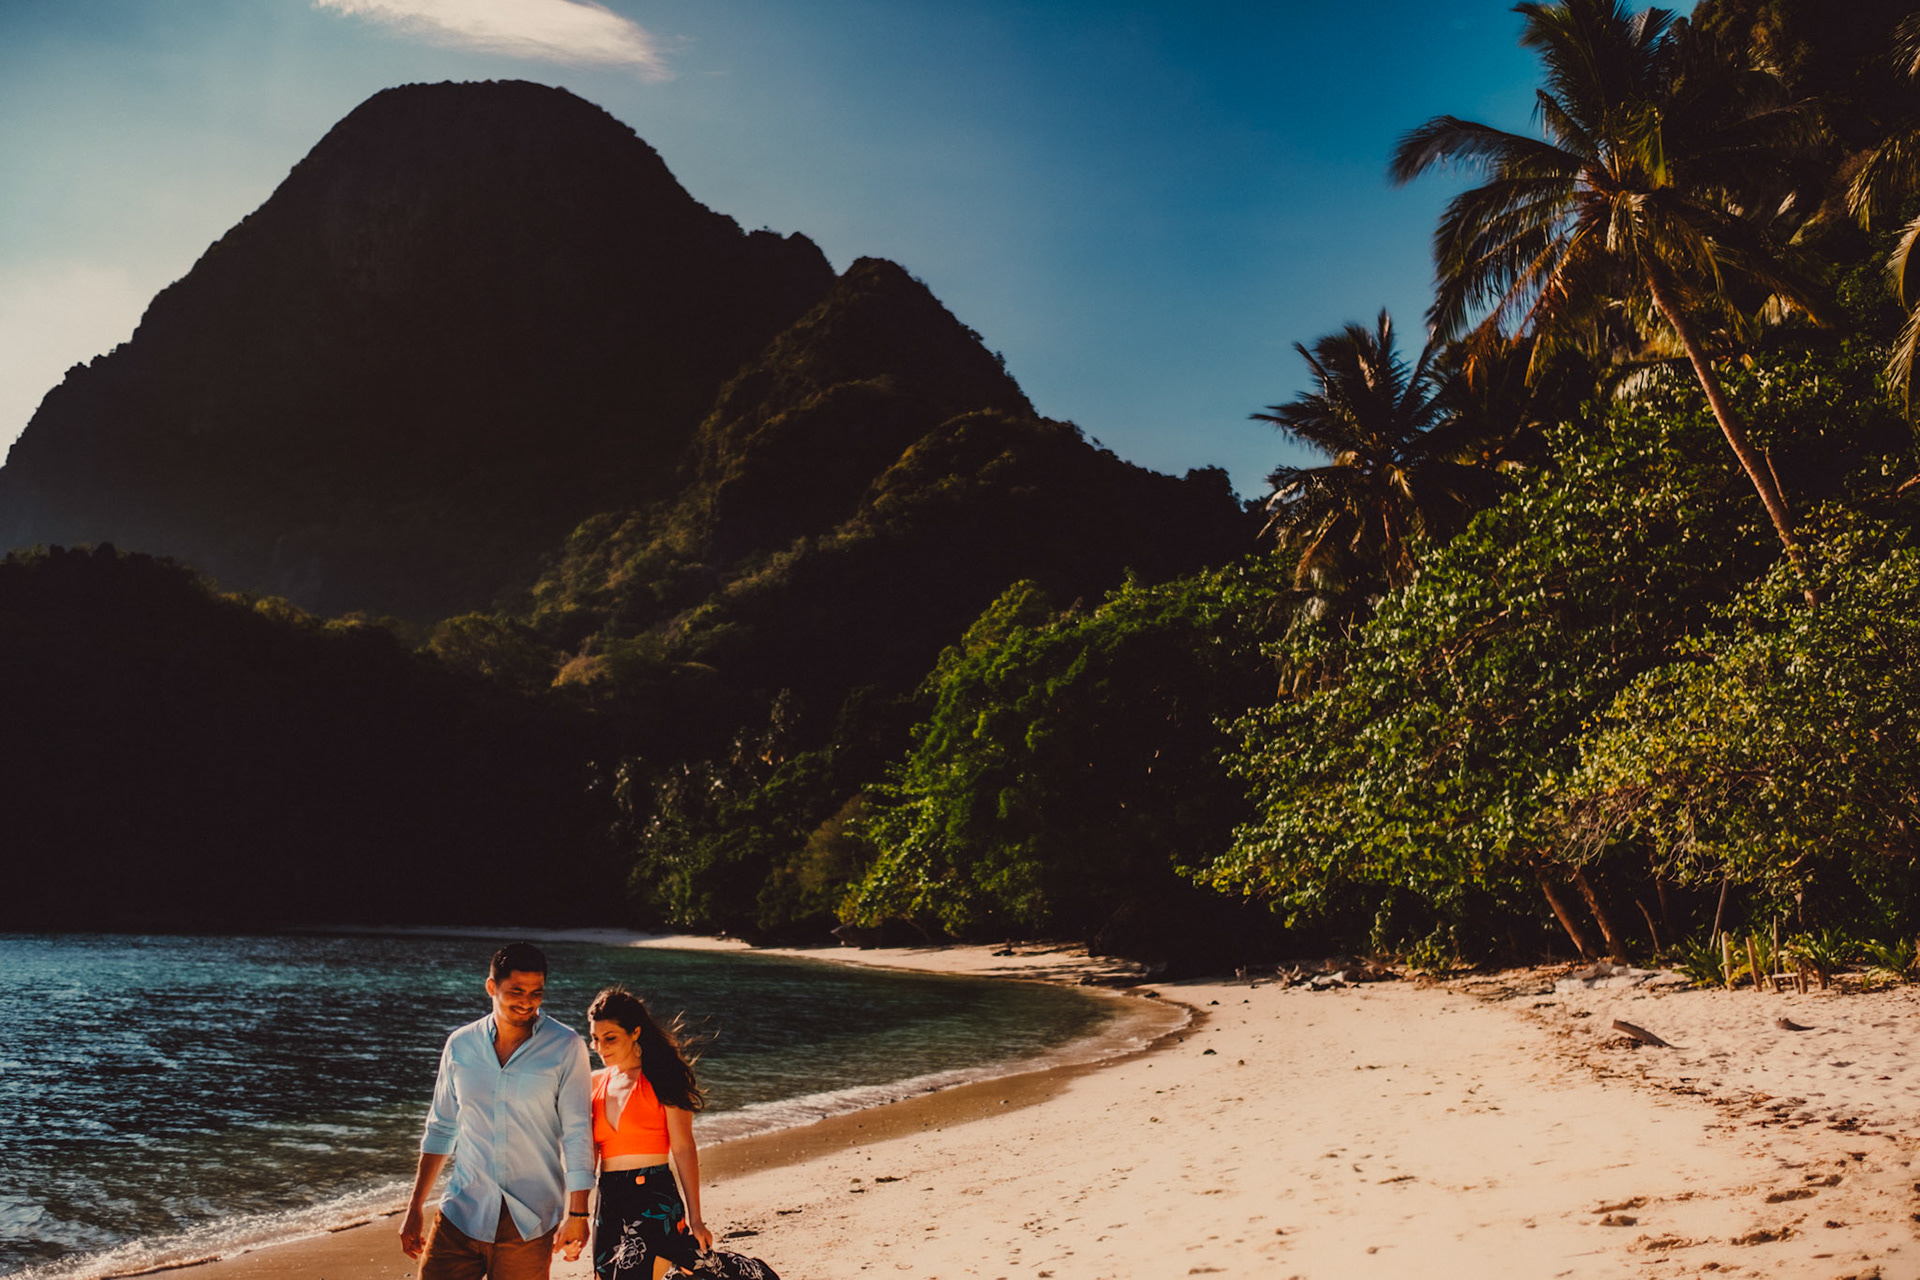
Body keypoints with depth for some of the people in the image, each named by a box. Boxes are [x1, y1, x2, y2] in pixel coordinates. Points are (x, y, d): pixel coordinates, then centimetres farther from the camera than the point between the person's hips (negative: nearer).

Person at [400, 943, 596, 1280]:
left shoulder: (566, 1047, -5)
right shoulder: (460, 1045, 5)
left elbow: (577, 1134, -6)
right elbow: (441, 1131, 14)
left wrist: (577, 1214, -11)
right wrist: (415, 1208, 13)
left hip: (528, 1224, -2)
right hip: (461, 1213, 2)